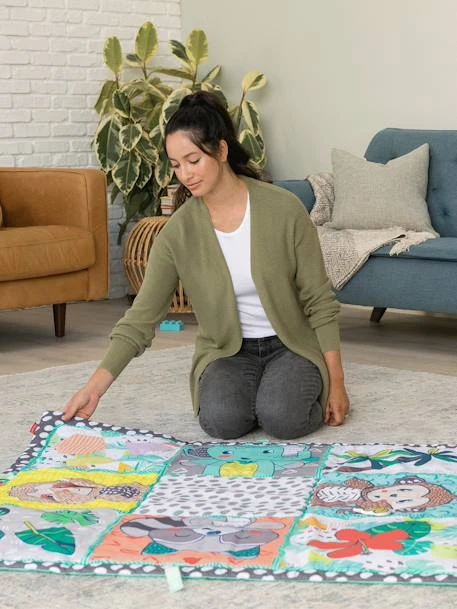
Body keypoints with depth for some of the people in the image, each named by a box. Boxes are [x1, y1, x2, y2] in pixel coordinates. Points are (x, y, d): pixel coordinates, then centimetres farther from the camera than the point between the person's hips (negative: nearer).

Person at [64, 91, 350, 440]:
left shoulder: (284, 209, -16)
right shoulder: (179, 232, -11)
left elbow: (319, 301, -9)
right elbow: (142, 316, -12)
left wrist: (336, 381, -10)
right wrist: (95, 387, -23)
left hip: (291, 346, -1)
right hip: (228, 351, 2)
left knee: (282, 419, -29)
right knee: (222, 421, -28)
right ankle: (261, 390, 6)